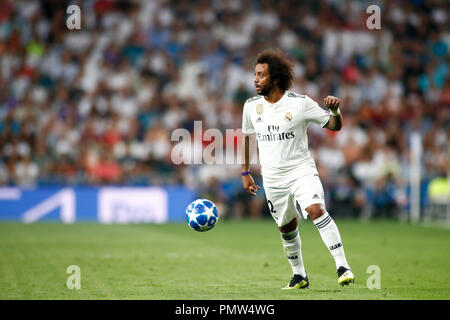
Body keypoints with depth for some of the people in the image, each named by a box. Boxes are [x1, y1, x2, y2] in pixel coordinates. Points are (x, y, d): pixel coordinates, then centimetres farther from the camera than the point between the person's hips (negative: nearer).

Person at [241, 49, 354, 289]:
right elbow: (247, 136, 17)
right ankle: (299, 276, 32)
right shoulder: (251, 106, 1)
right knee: (286, 228, 12)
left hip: (301, 170, -4)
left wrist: (334, 111, -26)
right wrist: (245, 172, 17)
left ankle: (342, 267, -26)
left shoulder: (300, 103, -10)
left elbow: (334, 126, -4)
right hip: (272, 178, 4)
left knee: (316, 209, -26)